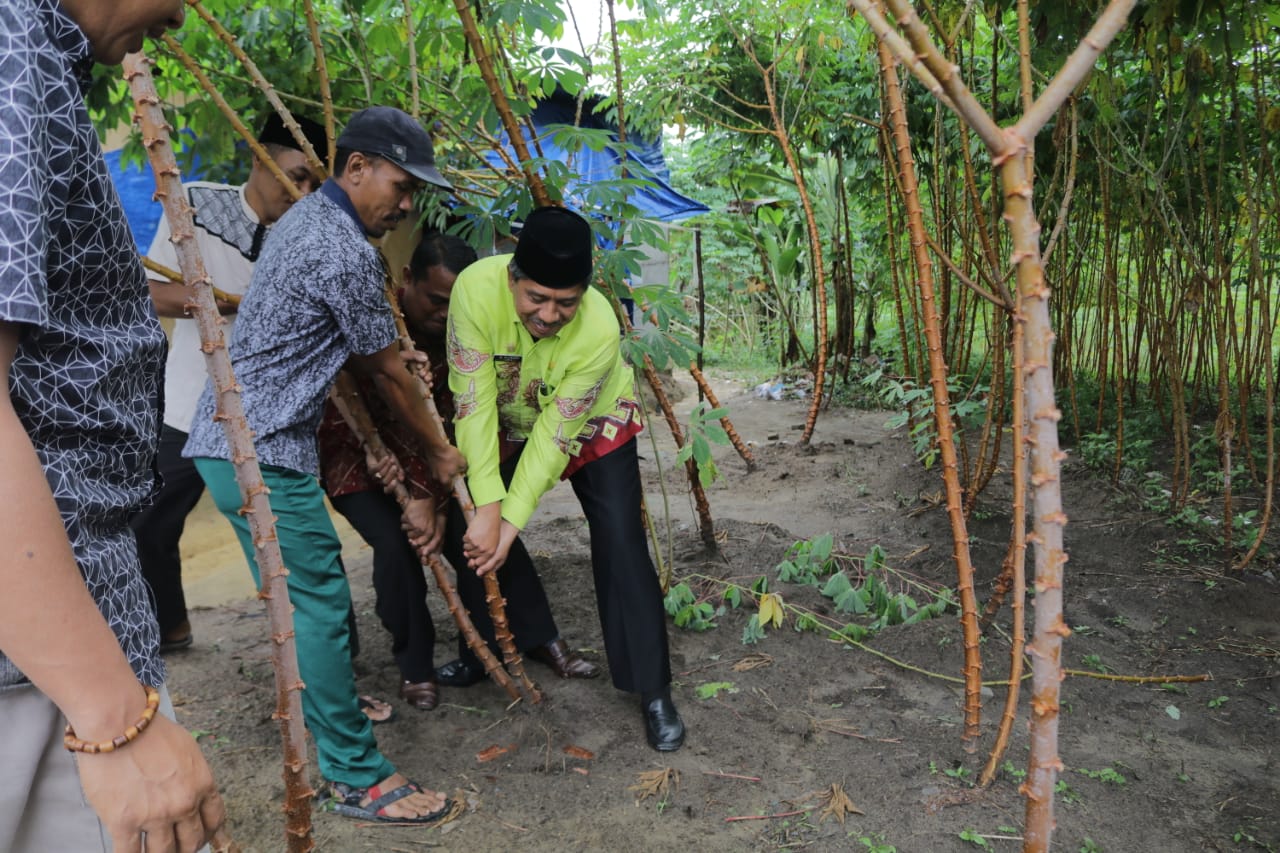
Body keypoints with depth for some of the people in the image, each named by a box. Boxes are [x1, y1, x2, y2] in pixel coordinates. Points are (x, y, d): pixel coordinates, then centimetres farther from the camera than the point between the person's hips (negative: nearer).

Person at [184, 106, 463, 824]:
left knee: (314, 586, 20)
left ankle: (325, 702, 37)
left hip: (234, 435, 10)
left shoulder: (306, 217, 15)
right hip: (262, 449, -10)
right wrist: (439, 450, 5)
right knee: (317, 600, -6)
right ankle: (357, 777, 2)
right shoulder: (347, 253, -17)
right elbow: (389, 373, -8)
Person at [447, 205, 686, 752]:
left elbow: (557, 435, -30)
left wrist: (511, 521, -30)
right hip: (508, 423, 3)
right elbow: (472, 400, -32)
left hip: (594, 426, -2)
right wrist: (488, 507, -34)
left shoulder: (599, 330, -38)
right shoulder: (477, 287, -36)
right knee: (476, 537, 7)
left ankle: (653, 692, 1)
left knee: (621, 547, -11)